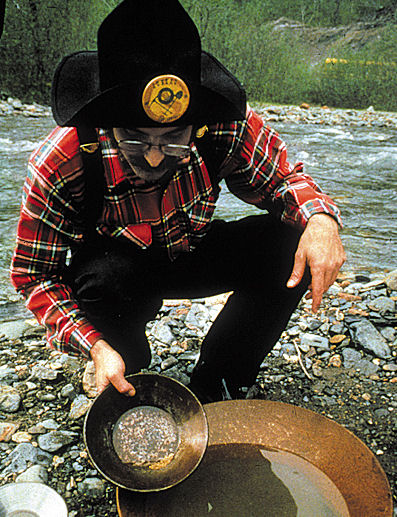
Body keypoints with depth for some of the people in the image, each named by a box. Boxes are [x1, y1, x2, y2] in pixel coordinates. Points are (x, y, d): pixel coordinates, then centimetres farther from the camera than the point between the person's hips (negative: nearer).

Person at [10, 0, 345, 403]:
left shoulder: (226, 126, -27)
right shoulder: (60, 165, -30)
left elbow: (281, 178, -10)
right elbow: (33, 273, -19)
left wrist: (320, 218, -34)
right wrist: (96, 346, -34)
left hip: (190, 254, 2)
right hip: (116, 265, -1)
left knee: (288, 244, -22)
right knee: (105, 279, -38)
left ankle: (211, 389, -4)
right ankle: (131, 397, -3)